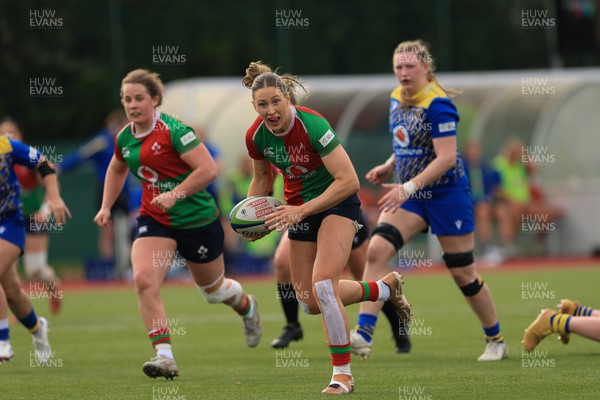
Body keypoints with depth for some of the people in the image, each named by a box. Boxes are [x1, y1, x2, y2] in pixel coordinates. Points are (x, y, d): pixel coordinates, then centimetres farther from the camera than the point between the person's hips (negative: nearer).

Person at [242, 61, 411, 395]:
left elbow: (349, 181, -28)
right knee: (310, 302, 8)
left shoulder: (312, 125, -28)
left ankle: (343, 373, -12)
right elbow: (262, 179, 10)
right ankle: (385, 288, 32)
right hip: (299, 208, 7)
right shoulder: (256, 136, -11)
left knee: (322, 283, -24)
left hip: (337, 202, -7)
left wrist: (302, 210, -32)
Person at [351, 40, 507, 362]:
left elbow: (447, 157, -24)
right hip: (411, 194, 6)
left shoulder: (437, 104, -18)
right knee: (376, 249, -16)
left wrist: (408, 188, -29)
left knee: (463, 274, 4)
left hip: (446, 195, -6)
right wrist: (388, 167, 5)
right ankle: (364, 335, -19)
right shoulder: (397, 98, 6)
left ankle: (496, 341, 25)